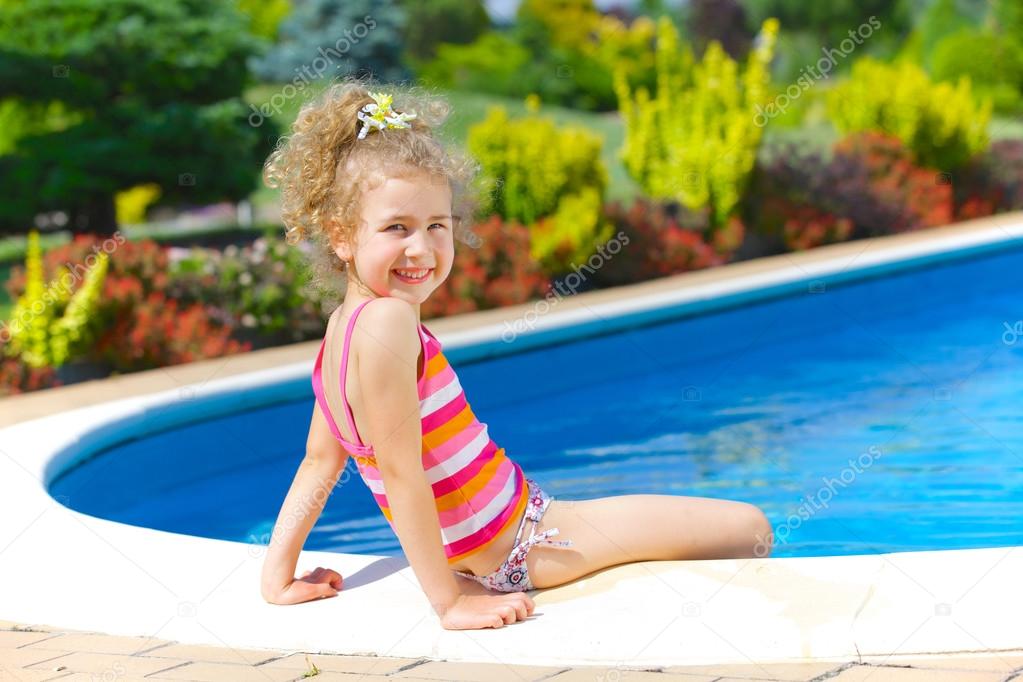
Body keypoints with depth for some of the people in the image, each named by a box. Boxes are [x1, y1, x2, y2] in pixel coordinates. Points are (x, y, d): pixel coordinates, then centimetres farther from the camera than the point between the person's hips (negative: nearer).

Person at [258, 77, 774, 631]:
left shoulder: (341, 327, 3)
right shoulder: (388, 320, -26)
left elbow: (319, 462, 8)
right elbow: (399, 469, -26)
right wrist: (448, 601, -21)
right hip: (516, 546, -10)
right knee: (750, 531, -1)